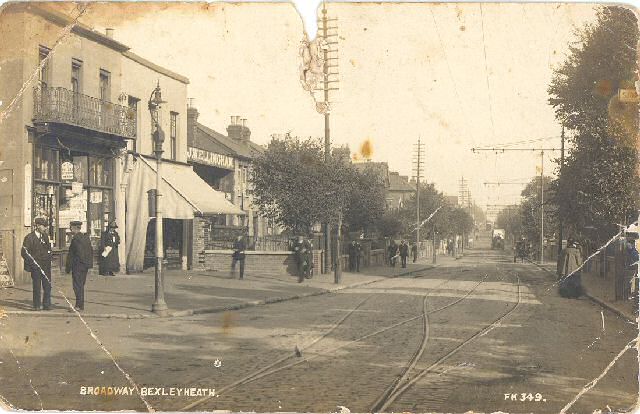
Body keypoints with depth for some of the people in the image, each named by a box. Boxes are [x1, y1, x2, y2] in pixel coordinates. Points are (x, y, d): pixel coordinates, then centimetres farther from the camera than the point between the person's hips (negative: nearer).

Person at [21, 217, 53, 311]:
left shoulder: (45, 236, 12)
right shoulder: (29, 237, -6)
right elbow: (24, 253, -8)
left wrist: (48, 260, 9)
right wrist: (33, 263, -13)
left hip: (46, 266, 4)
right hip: (35, 267, -4)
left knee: (47, 286, 1)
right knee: (36, 287, 0)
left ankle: (46, 304, 8)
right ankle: (36, 306, 10)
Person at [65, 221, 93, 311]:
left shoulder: (75, 239, -15)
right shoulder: (86, 238, 10)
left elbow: (71, 255, -14)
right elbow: (91, 252, 15)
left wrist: (68, 267, -9)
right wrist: (89, 263, 20)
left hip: (77, 265, -8)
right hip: (85, 265, 8)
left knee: (78, 286, -4)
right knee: (81, 285, 14)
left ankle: (79, 305, -6)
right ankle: (80, 305, 18)